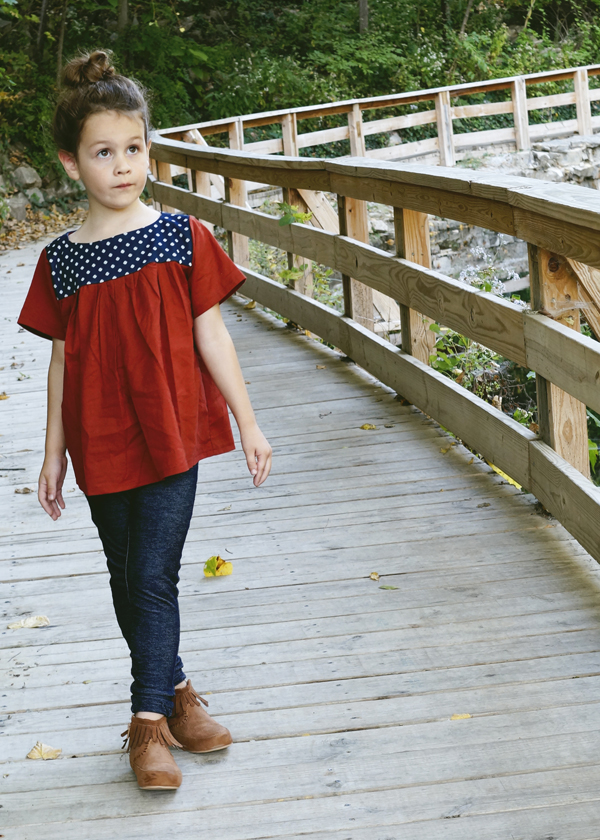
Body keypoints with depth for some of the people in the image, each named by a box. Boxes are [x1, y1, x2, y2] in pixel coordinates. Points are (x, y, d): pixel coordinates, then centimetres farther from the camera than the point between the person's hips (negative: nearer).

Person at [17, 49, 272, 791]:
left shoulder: (183, 238, -3)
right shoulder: (60, 262, 0)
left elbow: (211, 334, 0)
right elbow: (62, 361, 6)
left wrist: (247, 424, 0)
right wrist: (53, 453, 9)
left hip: (171, 436, -2)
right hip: (100, 445, 3)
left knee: (154, 577, -5)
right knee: (126, 579, 13)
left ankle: (149, 717, 5)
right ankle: (174, 687, 31)